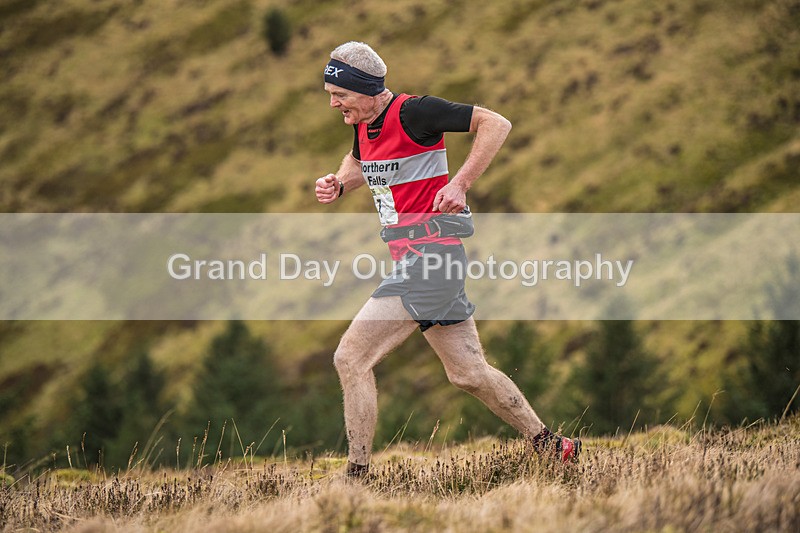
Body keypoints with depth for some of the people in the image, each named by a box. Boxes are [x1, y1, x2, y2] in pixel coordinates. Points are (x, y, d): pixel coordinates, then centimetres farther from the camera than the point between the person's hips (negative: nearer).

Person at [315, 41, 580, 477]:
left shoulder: (412, 113, -15)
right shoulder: (363, 123, 10)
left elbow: (495, 124, -15)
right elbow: (360, 163, 33)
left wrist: (460, 184, -22)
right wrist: (339, 184, 11)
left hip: (430, 256, -9)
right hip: (413, 260, 9)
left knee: (351, 358, -12)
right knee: (469, 373, 14)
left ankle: (357, 475, -9)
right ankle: (548, 445, 25)